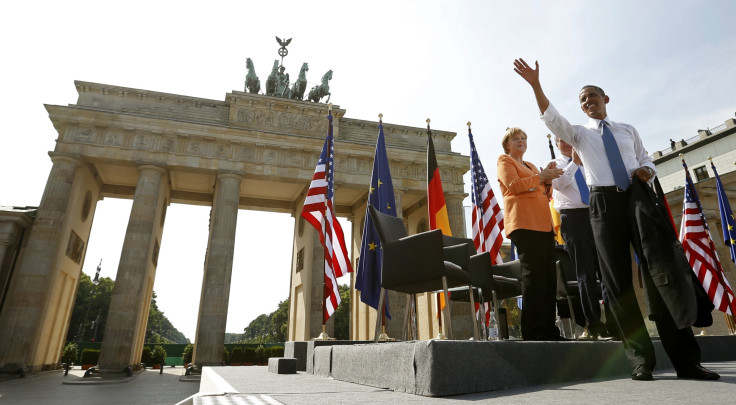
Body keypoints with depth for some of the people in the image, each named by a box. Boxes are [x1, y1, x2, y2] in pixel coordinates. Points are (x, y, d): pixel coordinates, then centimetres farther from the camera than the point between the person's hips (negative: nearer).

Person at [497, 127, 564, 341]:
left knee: (549, 276, 2)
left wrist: (548, 181, 8)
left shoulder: (531, 166, 30)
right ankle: (532, 332, -11)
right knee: (533, 275, -14)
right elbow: (513, 185, -9)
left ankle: (549, 329, 7)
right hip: (524, 224, -8)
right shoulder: (505, 161, 9)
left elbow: (545, 195, 27)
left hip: (543, 223, 8)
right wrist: (540, 176, -8)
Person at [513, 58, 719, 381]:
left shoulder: (628, 130, 23)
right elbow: (551, 117, -1)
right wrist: (535, 85, -12)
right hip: (605, 203, -1)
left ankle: (685, 359, -2)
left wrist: (646, 170, -2)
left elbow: (646, 160, 23)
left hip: (638, 197, 1)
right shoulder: (579, 134, 15)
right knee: (618, 281, -4)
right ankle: (641, 360, 3)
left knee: (662, 271, -10)